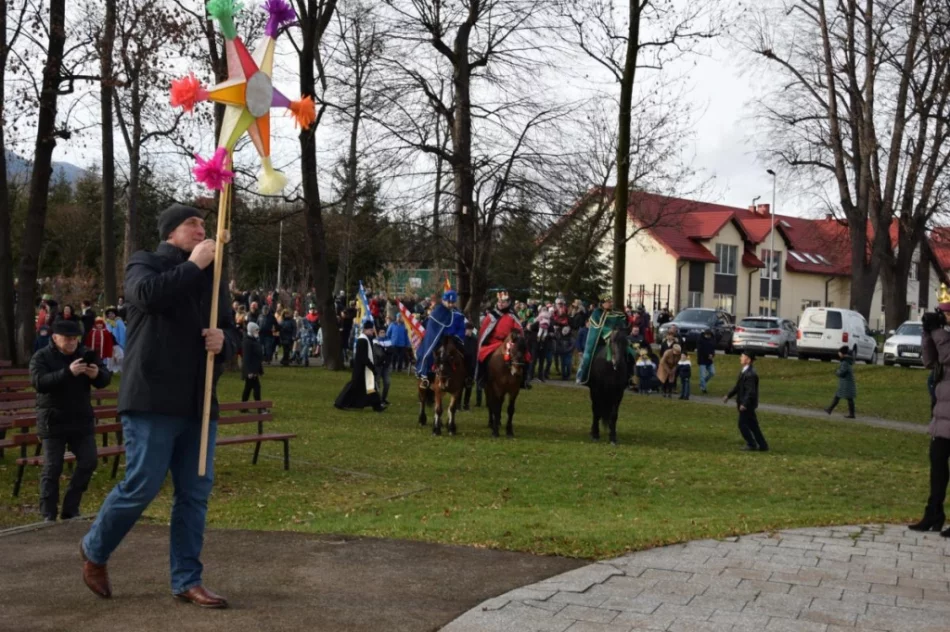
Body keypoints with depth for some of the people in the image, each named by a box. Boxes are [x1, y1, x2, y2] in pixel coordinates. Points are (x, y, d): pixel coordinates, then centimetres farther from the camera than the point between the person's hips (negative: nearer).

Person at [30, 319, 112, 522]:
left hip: (81, 419, 4)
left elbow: (105, 379, -1)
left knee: (88, 461, 1)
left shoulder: (85, 354, 5)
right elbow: (39, 382, -25)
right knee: (52, 468, -3)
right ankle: (48, 516, 3)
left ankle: (70, 509, 13)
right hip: (53, 421, -4)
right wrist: (68, 373, -37)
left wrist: (97, 374, -26)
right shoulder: (41, 357, -7)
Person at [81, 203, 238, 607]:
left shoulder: (211, 277, 19)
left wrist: (223, 340, -4)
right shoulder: (144, 264, 2)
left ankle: (186, 581, 11)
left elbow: (231, 333, 20)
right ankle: (95, 551, 19)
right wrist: (193, 266, -15)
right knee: (142, 485, -6)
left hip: (198, 403, 6)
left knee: (195, 493, 4)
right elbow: (147, 294, -22)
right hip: (152, 400, -6)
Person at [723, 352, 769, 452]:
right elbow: (738, 386, 19)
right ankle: (762, 445, 18)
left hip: (747, 405, -10)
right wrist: (728, 396, 21)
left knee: (743, 424, -1)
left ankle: (751, 444, 7)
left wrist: (744, 404, -31)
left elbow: (750, 391, -27)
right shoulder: (744, 371, 9)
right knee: (753, 426, 13)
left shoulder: (750, 374, -23)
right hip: (745, 403, 10)